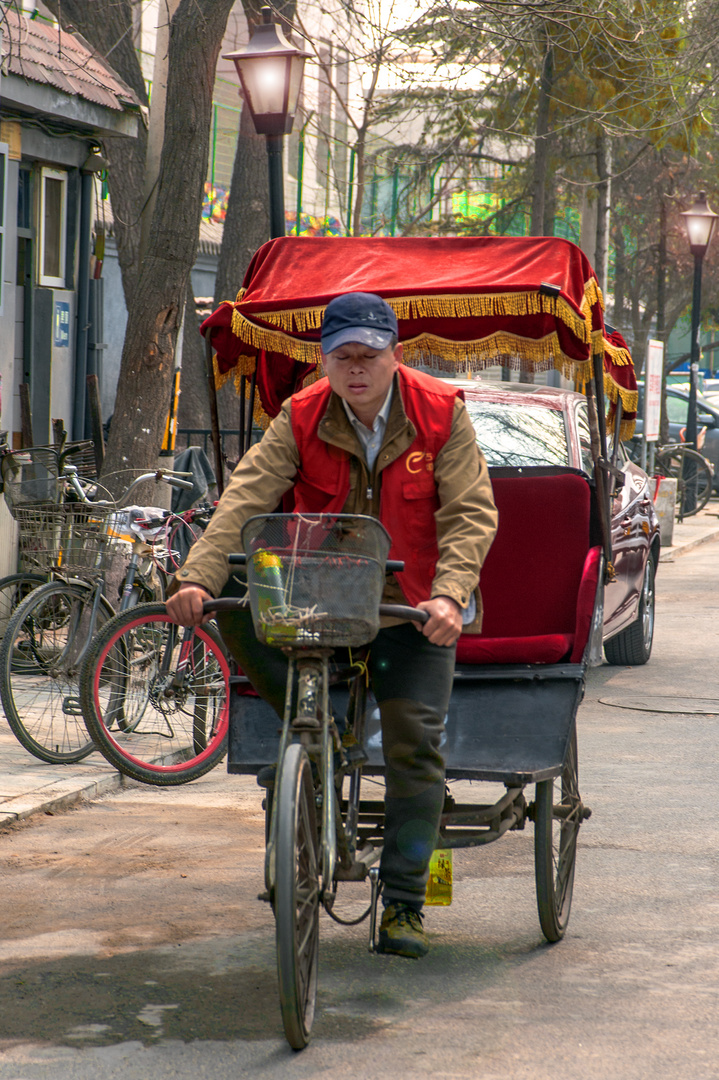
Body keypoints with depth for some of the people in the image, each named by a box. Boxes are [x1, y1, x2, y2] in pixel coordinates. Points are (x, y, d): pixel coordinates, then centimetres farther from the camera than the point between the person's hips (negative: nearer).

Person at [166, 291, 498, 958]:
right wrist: (197, 577, -32)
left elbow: (470, 513, -14)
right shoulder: (301, 420, -6)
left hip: (412, 608, -2)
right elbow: (245, 499, -16)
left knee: (414, 742, -10)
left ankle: (403, 905, -1)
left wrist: (448, 593, -32)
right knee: (235, 603, -24)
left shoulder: (441, 414, -10)